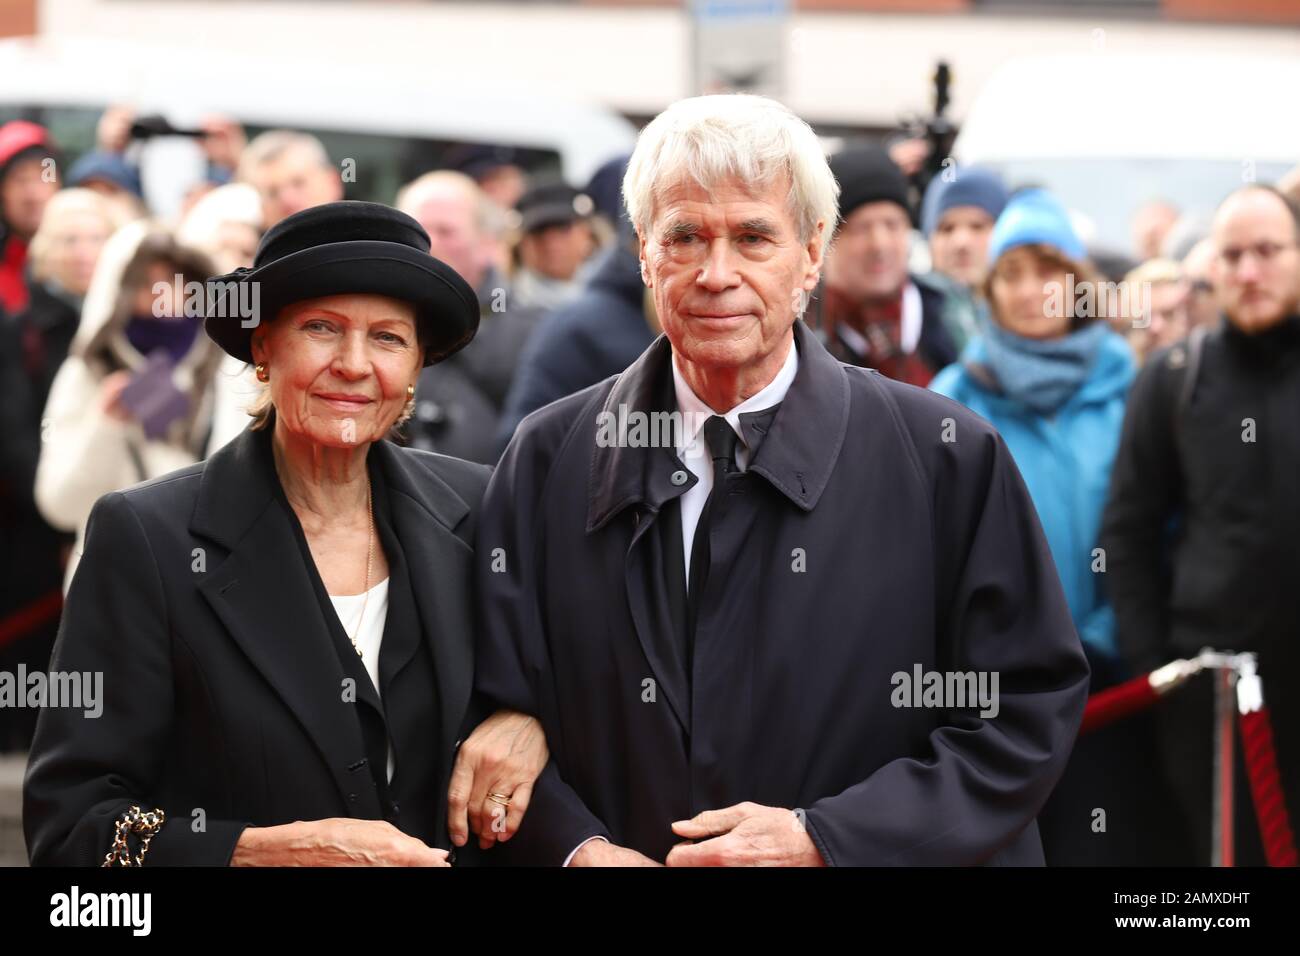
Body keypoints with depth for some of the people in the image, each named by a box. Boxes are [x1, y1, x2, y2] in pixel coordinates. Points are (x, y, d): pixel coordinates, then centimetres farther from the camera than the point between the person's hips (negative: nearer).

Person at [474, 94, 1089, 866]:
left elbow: (1028, 716, -10)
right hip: (620, 848, 2)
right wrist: (577, 848, -18)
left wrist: (822, 841, -19)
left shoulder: (950, 457, -10)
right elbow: (496, 698, 0)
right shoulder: (551, 457, -3)